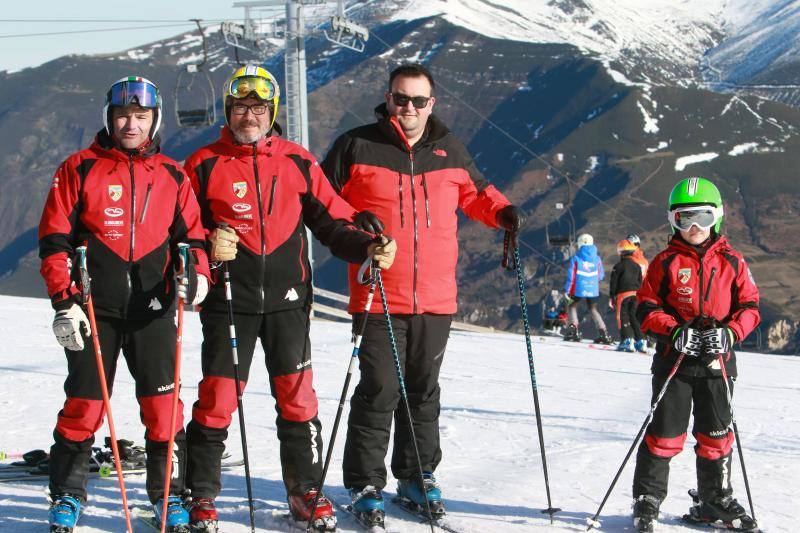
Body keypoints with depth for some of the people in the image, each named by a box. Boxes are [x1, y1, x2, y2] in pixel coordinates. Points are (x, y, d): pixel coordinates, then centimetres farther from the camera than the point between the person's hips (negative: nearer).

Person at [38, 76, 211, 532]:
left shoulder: (173, 176, 10)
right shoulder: (80, 169, 3)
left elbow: (192, 234, 15)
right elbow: (55, 239, 1)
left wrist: (196, 273, -6)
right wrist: (65, 301, -7)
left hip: (153, 309, 2)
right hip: (94, 308, -1)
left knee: (163, 406, -1)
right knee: (84, 404, 1)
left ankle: (169, 493, 12)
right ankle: (67, 495, 15)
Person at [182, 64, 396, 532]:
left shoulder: (299, 163, 7)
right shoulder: (204, 165, 2)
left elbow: (332, 221, 8)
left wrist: (367, 247, -10)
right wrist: (207, 246, -17)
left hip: (287, 300, 2)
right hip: (228, 301, -1)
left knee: (298, 399, 3)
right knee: (217, 399, -1)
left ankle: (306, 491, 16)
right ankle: (202, 495, 11)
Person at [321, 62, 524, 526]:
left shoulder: (450, 151, 9)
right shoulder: (358, 147, -2)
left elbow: (475, 191, 25)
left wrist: (502, 212, 6)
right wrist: (351, 220, -15)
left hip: (436, 298, 4)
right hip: (378, 297, -4)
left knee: (424, 392, 13)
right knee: (379, 392, -5)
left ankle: (418, 476, 25)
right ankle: (366, 484, 5)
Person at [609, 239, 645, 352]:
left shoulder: (618, 266, -6)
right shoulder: (637, 266, 11)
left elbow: (613, 283, -5)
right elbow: (640, 282, 17)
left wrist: (611, 297, 1)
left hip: (622, 294, -5)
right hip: (635, 295, 5)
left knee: (623, 317, -3)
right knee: (634, 317, 9)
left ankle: (627, 340, -14)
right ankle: (640, 341, 3)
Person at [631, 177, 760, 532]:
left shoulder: (732, 262, 5)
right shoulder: (666, 263, 1)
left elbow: (750, 305, 6)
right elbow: (647, 308, 0)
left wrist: (729, 333, -12)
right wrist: (674, 330, -17)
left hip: (717, 360, 2)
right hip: (674, 358, -2)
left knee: (716, 433, 10)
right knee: (665, 432, -2)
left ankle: (716, 500, 24)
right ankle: (647, 500, 8)